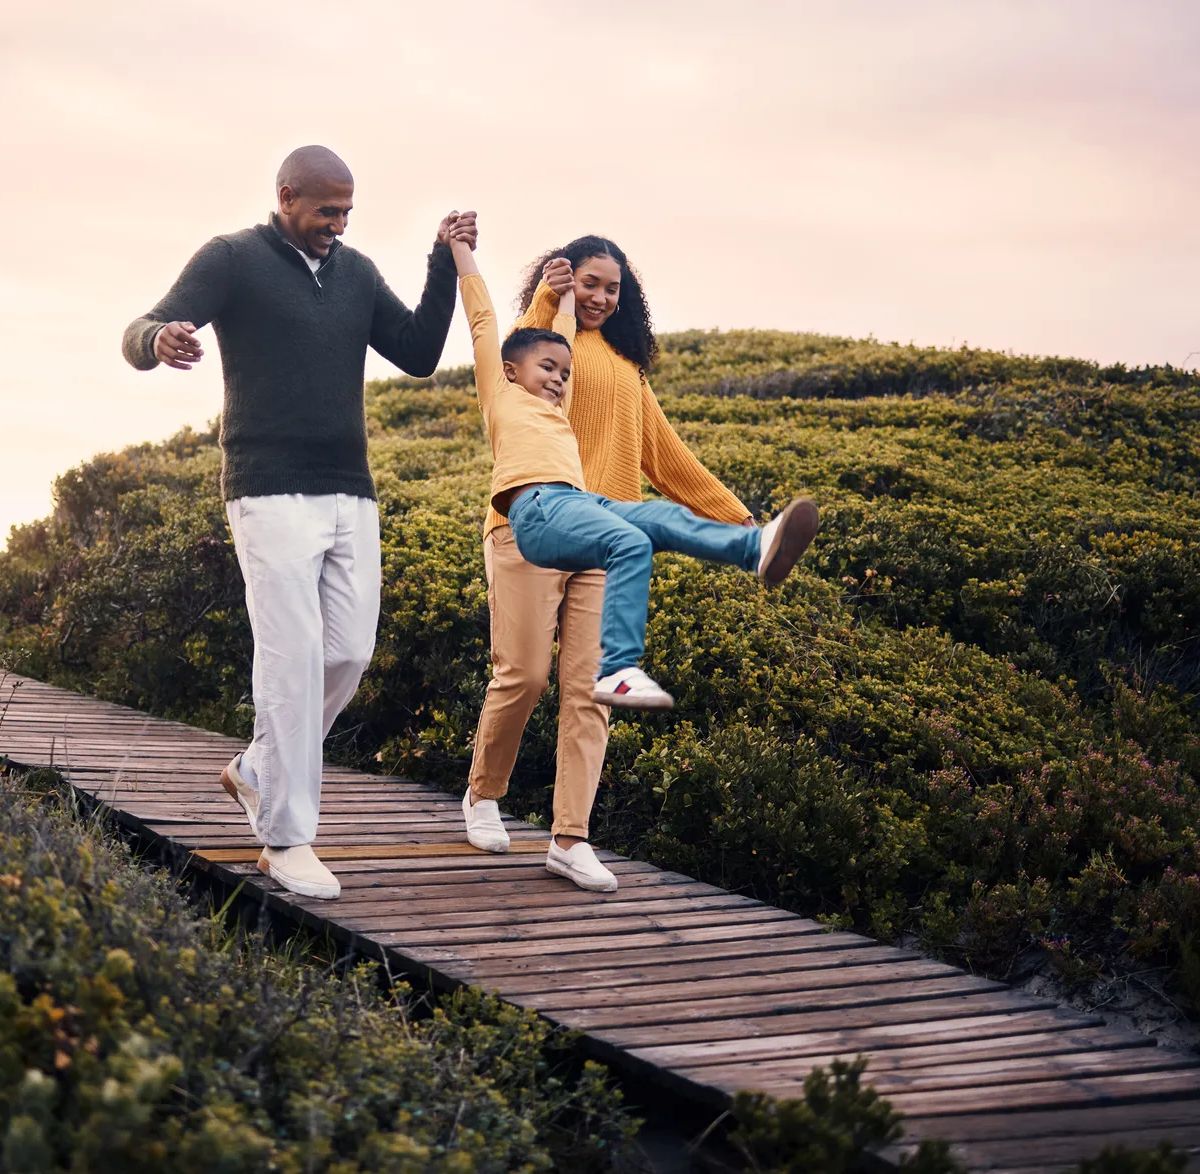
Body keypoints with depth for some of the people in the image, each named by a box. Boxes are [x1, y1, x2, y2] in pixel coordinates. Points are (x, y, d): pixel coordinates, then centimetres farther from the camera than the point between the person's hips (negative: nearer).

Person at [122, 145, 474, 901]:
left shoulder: (356, 272, 12)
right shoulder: (233, 261, -4)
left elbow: (420, 355, 8)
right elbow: (139, 337, -13)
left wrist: (446, 266, -3)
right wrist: (160, 340, -39)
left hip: (351, 497, 6)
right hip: (272, 495, -6)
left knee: (350, 652, 4)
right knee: (293, 656, -11)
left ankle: (261, 770, 27)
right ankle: (286, 839, -6)